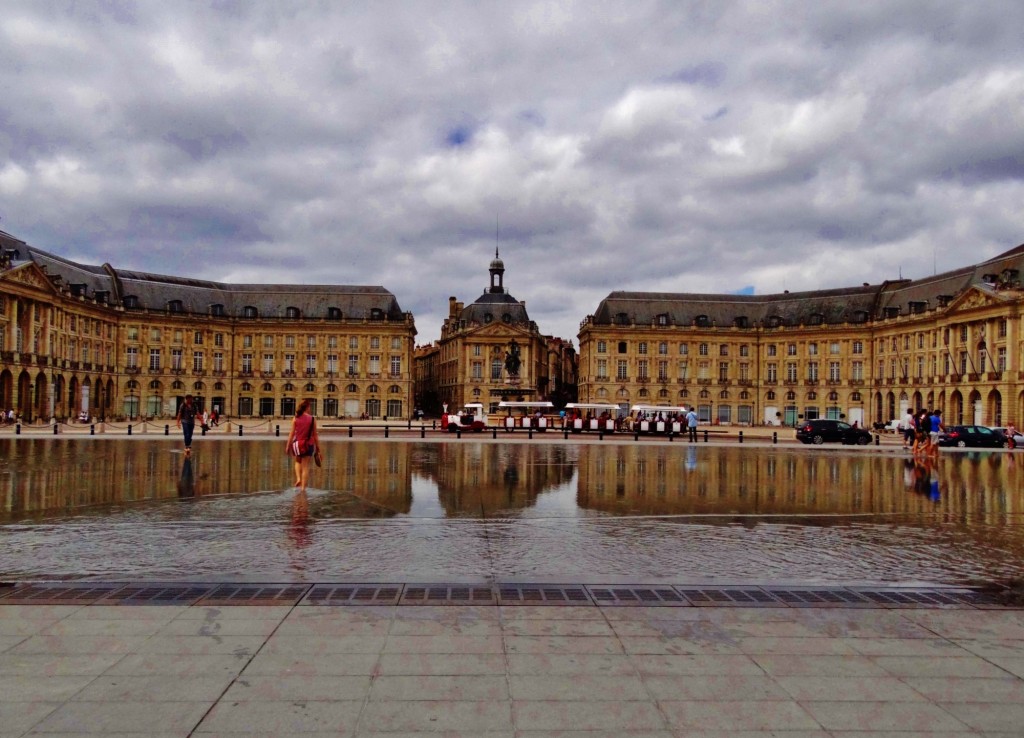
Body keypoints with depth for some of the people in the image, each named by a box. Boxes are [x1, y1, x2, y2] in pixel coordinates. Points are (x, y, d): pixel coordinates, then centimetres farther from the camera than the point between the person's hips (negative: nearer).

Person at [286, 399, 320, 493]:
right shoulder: (312, 419, -4)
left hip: (298, 444, 1)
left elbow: (291, 434, -3)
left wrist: (288, 446, 3)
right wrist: (317, 448, 4)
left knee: (298, 462, 27)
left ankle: (298, 478, 7)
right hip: (308, 445, -1)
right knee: (305, 466, 6)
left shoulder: (295, 419, -2)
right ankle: (303, 487, 4)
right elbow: (315, 435, -2)